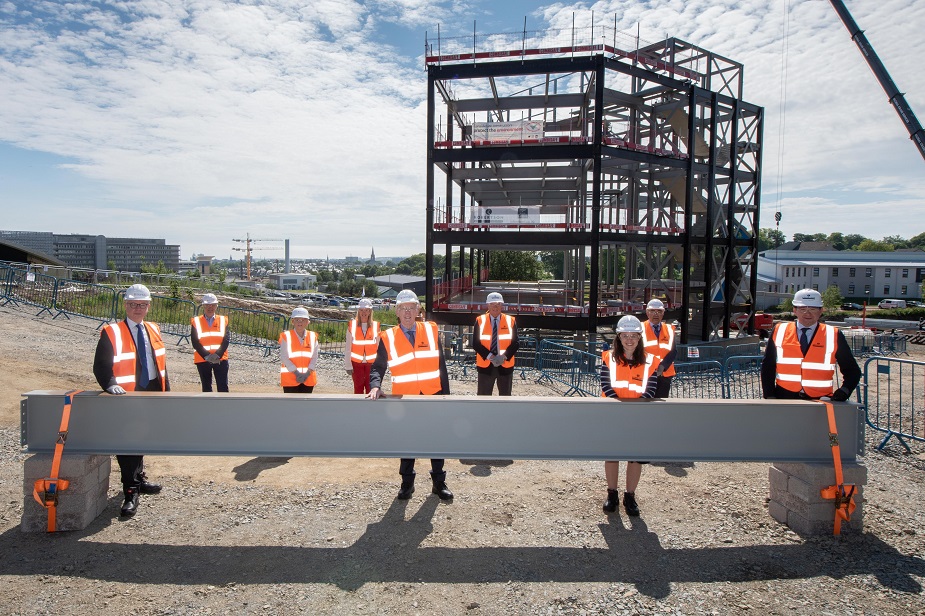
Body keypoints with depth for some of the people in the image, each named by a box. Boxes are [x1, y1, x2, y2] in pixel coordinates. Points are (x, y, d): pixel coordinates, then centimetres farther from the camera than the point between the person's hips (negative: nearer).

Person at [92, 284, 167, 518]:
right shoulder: (111, 332, -7)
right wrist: (111, 385, -28)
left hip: (152, 393, 6)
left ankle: (138, 479, 35)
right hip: (127, 396, -6)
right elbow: (100, 366, -11)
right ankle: (131, 492, 3)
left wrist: (165, 390, 12)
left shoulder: (153, 330, 11)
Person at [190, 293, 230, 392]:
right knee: (206, 387, 10)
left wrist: (217, 355, -16)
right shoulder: (196, 322, 2)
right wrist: (207, 356, -15)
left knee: (223, 387, -4)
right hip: (202, 360, 0)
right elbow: (195, 342, -6)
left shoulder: (223, 320, 5)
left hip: (221, 359, 0)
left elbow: (226, 339, -4)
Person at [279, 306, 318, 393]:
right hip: (290, 377, -3)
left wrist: (307, 373, -12)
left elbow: (314, 357, 1)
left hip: (308, 378, 3)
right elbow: (284, 357, -10)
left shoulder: (313, 337, 4)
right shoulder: (286, 336, -5)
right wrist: (296, 373, -16)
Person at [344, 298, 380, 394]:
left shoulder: (375, 326, -2)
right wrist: (348, 366, -2)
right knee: (358, 390, 8)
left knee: (371, 390, 3)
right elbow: (348, 348, 1)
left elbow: (379, 348, 3)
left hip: (371, 363, 0)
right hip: (356, 363, 0)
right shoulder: (352, 325, -2)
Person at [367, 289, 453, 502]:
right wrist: (375, 386, -20)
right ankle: (407, 483, 26)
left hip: (432, 396, 1)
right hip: (404, 398, 0)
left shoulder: (431, 331, 1)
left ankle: (439, 482, 25)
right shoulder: (388, 337, -2)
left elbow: (441, 365, 3)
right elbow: (378, 367, 0)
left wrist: (446, 394, 2)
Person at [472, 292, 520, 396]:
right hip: (485, 365, -1)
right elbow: (476, 343, -4)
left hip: (505, 365, 1)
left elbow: (516, 343, -1)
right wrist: (490, 356, -17)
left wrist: (504, 356, -16)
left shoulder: (510, 321, 0)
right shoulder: (480, 321, -1)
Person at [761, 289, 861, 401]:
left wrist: (842, 394, -4)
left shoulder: (833, 336, 6)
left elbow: (852, 372, 12)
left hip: (820, 402, 1)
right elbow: (767, 368, 11)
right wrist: (770, 396, 2)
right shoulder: (779, 332, 7)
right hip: (784, 400, -1)